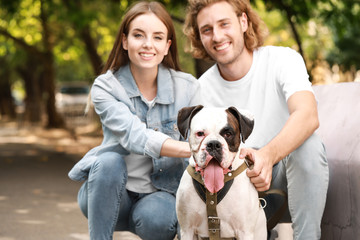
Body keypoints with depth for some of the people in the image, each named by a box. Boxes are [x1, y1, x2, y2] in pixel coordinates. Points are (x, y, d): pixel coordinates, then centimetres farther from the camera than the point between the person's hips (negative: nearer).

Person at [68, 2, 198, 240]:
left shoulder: (188, 88, -5)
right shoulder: (105, 87, -10)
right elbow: (134, 136, -27)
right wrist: (193, 149, -41)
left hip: (162, 193, 0)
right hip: (112, 195, 0)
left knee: (154, 218, -33)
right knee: (109, 161, -32)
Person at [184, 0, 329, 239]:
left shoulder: (283, 59, -15)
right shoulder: (202, 90, -5)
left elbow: (308, 116, -34)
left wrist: (268, 155, -53)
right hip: (238, 174, 2)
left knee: (309, 145, -35)